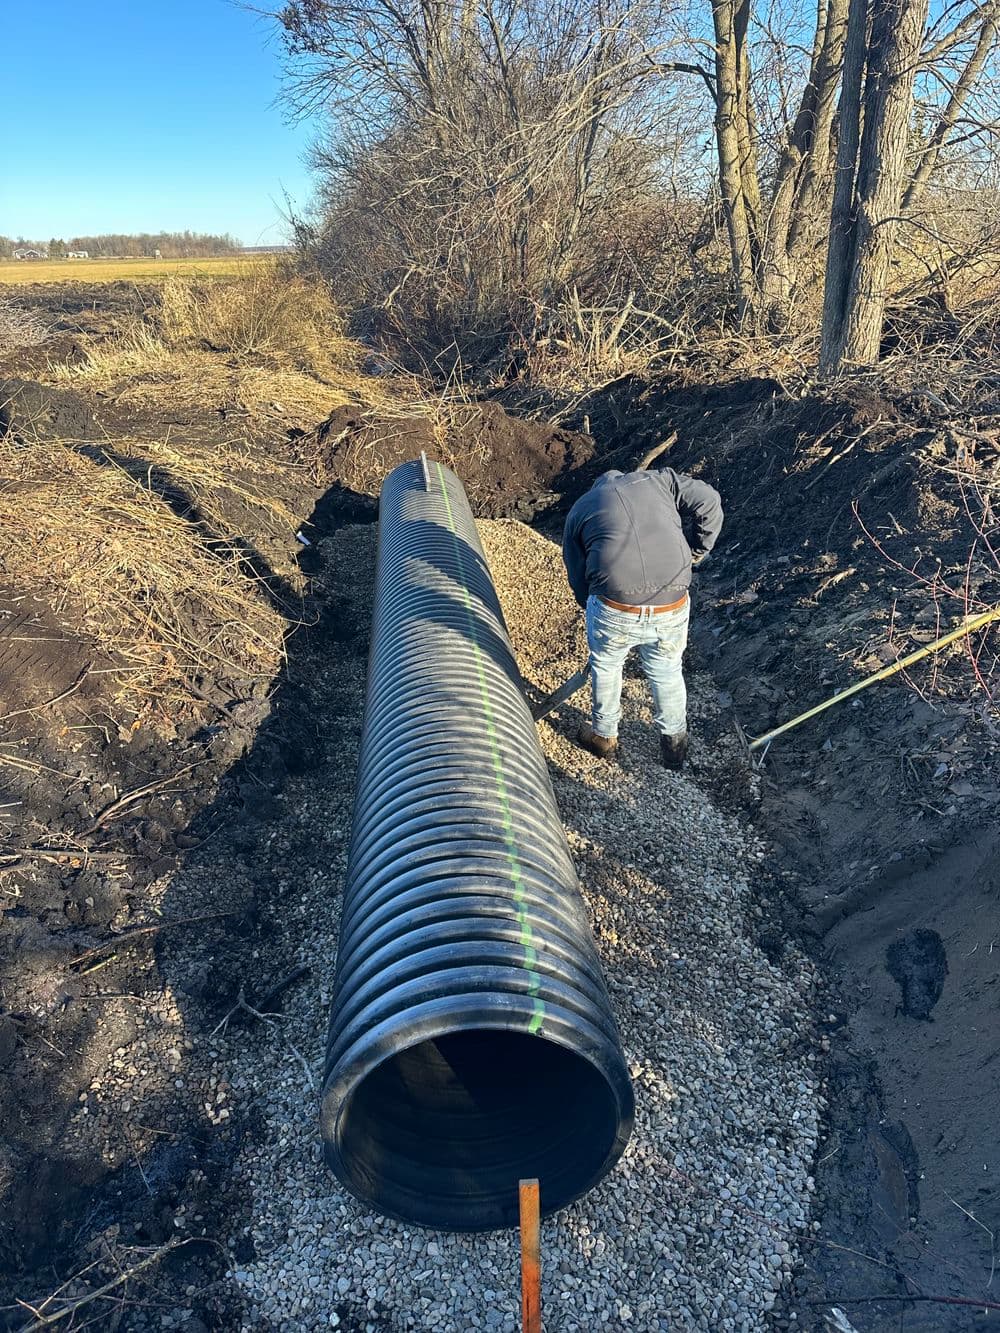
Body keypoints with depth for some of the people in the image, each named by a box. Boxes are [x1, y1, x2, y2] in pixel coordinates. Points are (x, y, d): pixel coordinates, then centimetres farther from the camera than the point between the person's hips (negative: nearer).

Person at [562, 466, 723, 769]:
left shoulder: (579, 509, 16)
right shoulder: (660, 480, 17)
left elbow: (578, 578, 14)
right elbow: (709, 501, 4)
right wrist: (696, 552, 16)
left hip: (614, 611, -1)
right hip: (672, 608, 1)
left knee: (605, 667, 29)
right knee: (666, 671, 27)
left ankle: (604, 736, 49)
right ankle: (674, 742, 48)